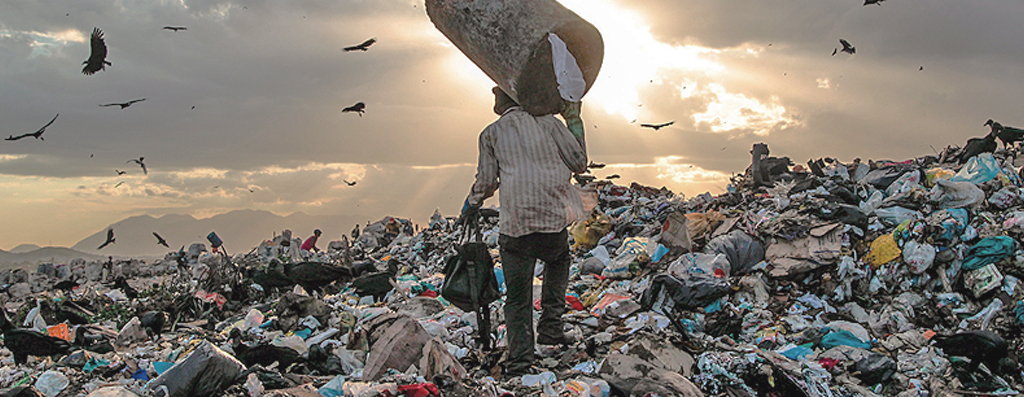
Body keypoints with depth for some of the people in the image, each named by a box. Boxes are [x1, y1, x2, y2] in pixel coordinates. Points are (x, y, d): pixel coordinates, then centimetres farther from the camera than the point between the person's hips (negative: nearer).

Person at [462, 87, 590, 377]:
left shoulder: (491, 133, 8)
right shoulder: (547, 122, 9)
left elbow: (486, 182, 7)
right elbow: (579, 163, 10)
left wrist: (470, 206, 27)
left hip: (514, 224, -1)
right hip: (554, 217, 1)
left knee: (517, 297, 8)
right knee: (559, 261, 32)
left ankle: (520, 361, 2)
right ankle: (551, 325, 21)